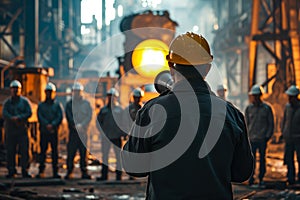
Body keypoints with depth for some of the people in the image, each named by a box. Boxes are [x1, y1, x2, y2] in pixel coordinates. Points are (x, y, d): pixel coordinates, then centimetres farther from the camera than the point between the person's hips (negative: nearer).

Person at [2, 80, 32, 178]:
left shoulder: (25, 101, 8)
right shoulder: (7, 102, 11)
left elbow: (29, 113, -3)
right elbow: (4, 114, -2)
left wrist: (18, 118, -17)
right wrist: (14, 119, -20)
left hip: (22, 130, -1)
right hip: (10, 129, 1)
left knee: (24, 150, -5)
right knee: (10, 151, 1)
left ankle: (25, 171, -2)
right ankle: (11, 171, 8)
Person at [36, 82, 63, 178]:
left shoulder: (57, 105, 10)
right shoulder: (41, 105, 12)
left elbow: (60, 117, -1)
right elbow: (40, 117, 0)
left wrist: (53, 125, -16)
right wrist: (46, 125, -16)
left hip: (54, 131, 0)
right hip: (43, 131, 0)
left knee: (54, 151, 0)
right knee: (43, 150, 0)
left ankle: (55, 171, 2)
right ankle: (41, 171, 3)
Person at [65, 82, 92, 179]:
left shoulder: (86, 103, 9)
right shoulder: (69, 104, 8)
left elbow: (89, 116, 1)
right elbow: (69, 117, -2)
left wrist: (82, 125, -14)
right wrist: (76, 125, -16)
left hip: (83, 131, 1)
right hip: (73, 131, -1)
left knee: (83, 152, 2)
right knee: (71, 152, -3)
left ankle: (84, 172, 6)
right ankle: (69, 172, 2)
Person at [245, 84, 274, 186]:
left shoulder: (267, 108, 1)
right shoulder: (248, 108, 7)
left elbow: (271, 123, 5)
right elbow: (246, 123, 13)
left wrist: (268, 136, -3)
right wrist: (246, 136, 4)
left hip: (263, 139, -1)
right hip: (251, 139, 1)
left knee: (262, 159, 5)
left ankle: (261, 178, 14)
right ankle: (251, 178, 4)